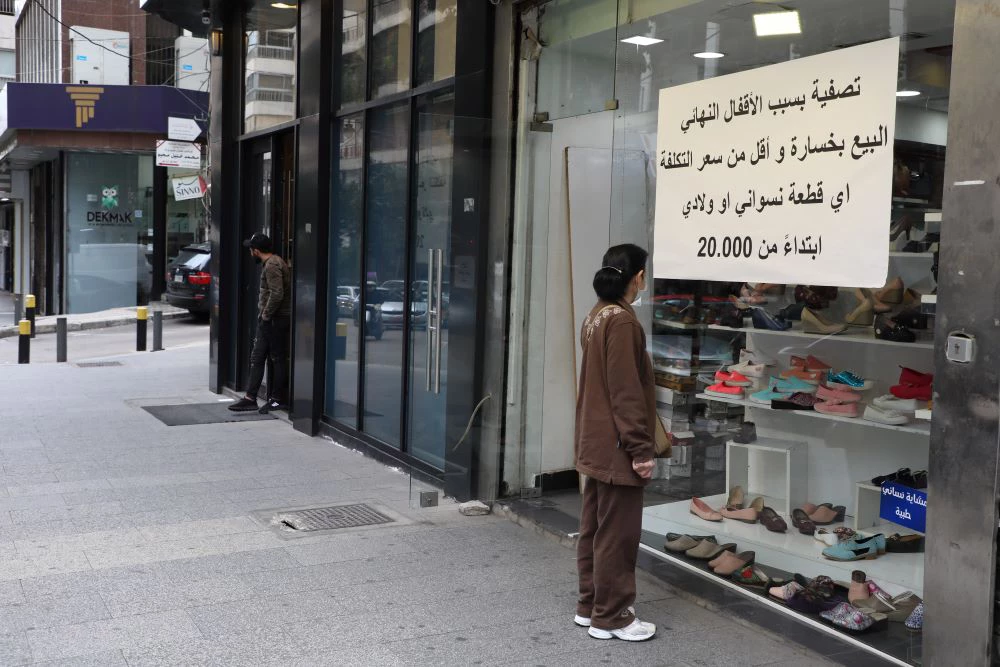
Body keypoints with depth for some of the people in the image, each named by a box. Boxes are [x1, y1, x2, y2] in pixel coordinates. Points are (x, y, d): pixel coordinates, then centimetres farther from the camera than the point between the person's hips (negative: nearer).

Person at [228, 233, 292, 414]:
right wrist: (264, 314, 14)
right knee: (257, 358, 9)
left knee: (278, 359, -1)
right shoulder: (274, 262, 16)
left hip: (274, 320, -10)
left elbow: (277, 294, -26)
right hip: (269, 320, 10)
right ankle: (250, 398, 11)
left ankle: (278, 399, 6)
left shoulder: (272, 265, -16)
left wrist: (266, 314, -15)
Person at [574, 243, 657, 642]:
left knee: (594, 526, 16)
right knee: (617, 533, 0)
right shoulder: (622, 321, -18)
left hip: (596, 442, 10)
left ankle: (590, 605, 26)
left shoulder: (596, 317, 11)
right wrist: (641, 448, -18)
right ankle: (610, 616, 10)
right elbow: (627, 392, -21)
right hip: (617, 447, -10)